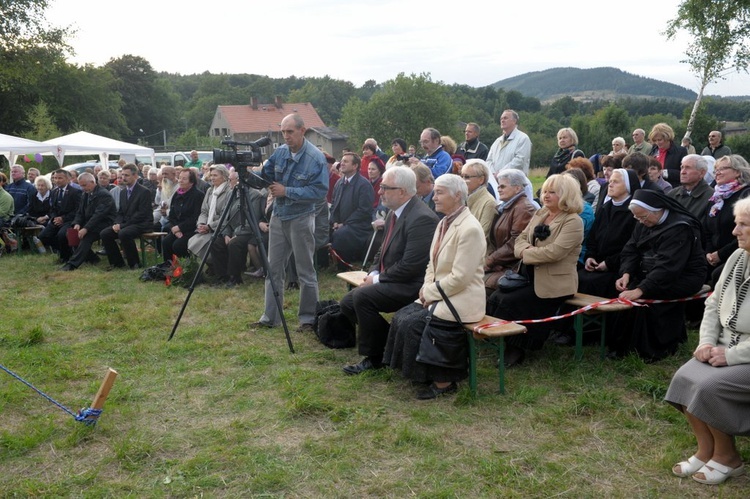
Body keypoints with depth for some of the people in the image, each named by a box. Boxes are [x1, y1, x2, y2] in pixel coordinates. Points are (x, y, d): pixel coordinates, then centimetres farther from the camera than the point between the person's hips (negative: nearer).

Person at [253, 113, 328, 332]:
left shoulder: (316, 158, -14)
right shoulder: (279, 152, 3)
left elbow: (320, 191, -20)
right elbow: (264, 175, 8)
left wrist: (287, 191, -22)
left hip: (301, 219, -6)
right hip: (278, 216, 6)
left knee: (306, 271, 2)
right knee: (273, 268, 9)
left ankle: (308, 318, 13)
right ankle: (271, 317, 19)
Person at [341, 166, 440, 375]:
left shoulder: (422, 218, -21)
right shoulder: (394, 213, 10)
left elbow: (411, 265, -25)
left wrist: (378, 279, -15)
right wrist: (373, 273, 2)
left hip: (412, 286, -10)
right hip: (390, 281, 10)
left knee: (362, 296, -26)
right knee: (348, 302, 4)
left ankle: (373, 356, -7)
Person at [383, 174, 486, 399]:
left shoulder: (470, 229, -19)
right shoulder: (444, 223, 11)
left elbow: (459, 278, -22)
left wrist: (430, 292, -13)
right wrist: (426, 289, -1)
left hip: (461, 300, -9)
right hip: (438, 295, 9)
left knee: (412, 323, -19)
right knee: (401, 317, -6)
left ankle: (442, 381, -3)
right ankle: (421, 372, 8)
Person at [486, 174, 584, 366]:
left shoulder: (573, 222, -10)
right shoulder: (540, 214, 14)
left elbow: (554, 251, -22)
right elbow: (521, 239, 12)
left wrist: (526, 253, -12)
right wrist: (525, 249, -12)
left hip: (554, 283, -7)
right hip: (531, 276, 8)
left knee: (509, 302, -20)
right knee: (495, 298, -11)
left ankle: (515, 350, 0)